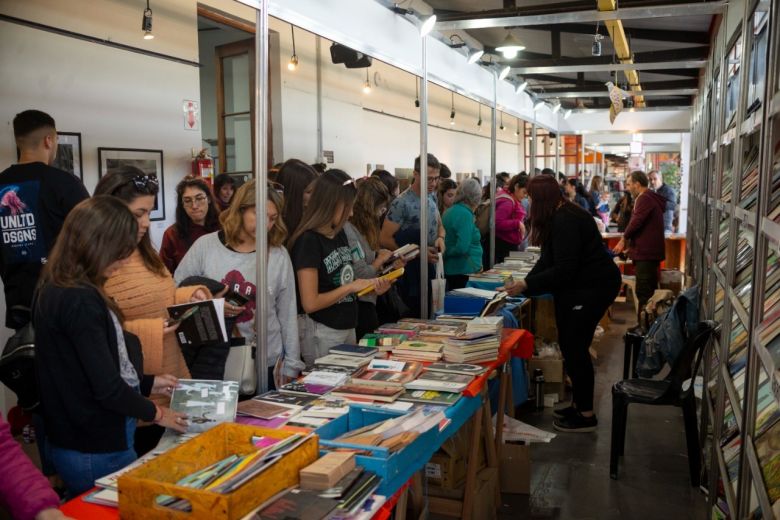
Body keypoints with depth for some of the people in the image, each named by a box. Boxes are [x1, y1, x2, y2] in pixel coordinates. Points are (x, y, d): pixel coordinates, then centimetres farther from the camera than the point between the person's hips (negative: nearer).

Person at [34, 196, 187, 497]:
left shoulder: (55, 291, 4)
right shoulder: (80, 301, -25)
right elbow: (106, 387, -23)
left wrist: (147, 384, 15)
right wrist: (155, 413, -7)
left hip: (73, 442, 9)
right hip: (96, 451, -9)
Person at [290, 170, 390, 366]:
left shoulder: (340, 234, 6)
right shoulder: (308, 241, -17)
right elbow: (310, 303, -20)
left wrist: (370, 287, -1)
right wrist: (351, 286, -17)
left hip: (348, 328, 8)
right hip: (323, 333, -7)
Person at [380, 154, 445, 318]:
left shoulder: (432, 197, 6)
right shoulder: (402, 203, -17)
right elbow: (384, 239, -19)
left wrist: (440, 237, -4)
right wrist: (418, 252, -22)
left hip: (432, 269, 7)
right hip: (411, 274, -7)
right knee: (415, 319, -1)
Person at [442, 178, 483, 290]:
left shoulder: (449, 212, 10)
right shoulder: (465, 214, -17)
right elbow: (463, 247, -24)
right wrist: (447, 253, -8)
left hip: (450, 269, 9)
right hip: (464, 271, -9)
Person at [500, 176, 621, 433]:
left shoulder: (566, 221, -23)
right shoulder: (558, 218, 9)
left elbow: (564, 269, -25)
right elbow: (548, 261, 7)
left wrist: (526, 285, -21)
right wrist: (525, 284, -3)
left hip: (593, 287, -10)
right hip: (578, 286, 10)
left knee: (574, 347, -5)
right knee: (569, 345, 13)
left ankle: (586, 415, 6)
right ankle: (579, 404, 26)